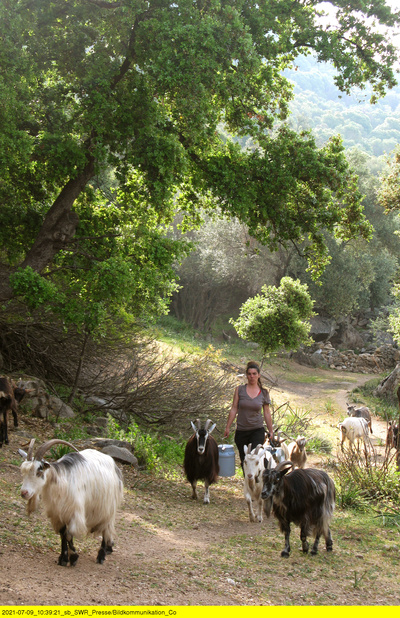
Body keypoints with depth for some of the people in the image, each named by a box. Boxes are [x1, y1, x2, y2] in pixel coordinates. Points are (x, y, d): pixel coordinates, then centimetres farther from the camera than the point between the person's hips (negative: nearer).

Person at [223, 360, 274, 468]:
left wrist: (271, 431, 10)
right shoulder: (239, 390, 0)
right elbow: (234, 409, 3)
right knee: (244, 461, 7)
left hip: (257, 431, -1)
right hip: (241, 431, 1)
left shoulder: (264, 393, 2)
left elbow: (267, 413, 8)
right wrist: (228, 427, 2)